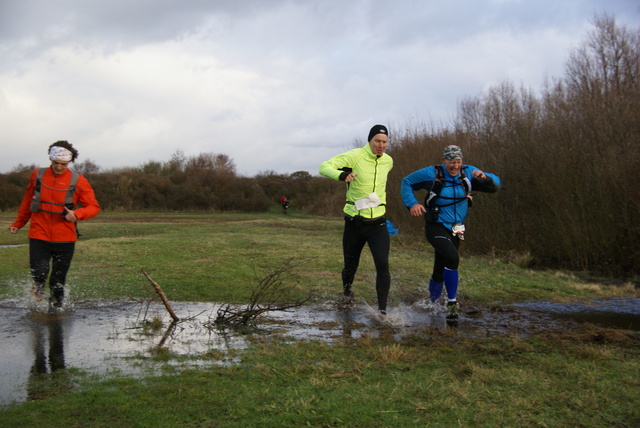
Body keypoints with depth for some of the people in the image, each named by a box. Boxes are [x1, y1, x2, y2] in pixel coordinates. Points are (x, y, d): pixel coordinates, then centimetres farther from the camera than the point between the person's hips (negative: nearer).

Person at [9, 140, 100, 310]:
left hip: (65, 239, -1)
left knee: (58, 282, 4)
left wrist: (77, 214, -19)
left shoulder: (78, 181, -2)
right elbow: (27, 202, 18)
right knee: (38, 274, -11)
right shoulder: (37, 175, 4)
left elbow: (94, 207, -1)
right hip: (39, 237, 1)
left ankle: (56, 308, 24)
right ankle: (39, 287, 24)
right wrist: (18, 223, 21)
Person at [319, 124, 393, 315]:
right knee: (350, 266, 12)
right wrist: (341, 174, -37)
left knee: (382, 265, -15)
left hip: (377, 223, 2)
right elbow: (324, 167, -18)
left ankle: (382, 310, -6)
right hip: (354, 222, -2)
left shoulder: (388, 161, 4)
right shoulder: (355, 156, -12)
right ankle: (347, 287, 47)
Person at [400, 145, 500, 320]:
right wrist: (412, 204, -15)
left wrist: (484, 178, -23)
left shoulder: (468, 173, -2)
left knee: (440, 271, 12)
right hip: (436, 227, -4)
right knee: (452, 258, -29)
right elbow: (407, 182, 0)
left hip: (455, 230, 4)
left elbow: (495, 185, -1)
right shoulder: (431, 174, -11)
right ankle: (452, 302, -16)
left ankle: (432, 303, 37)